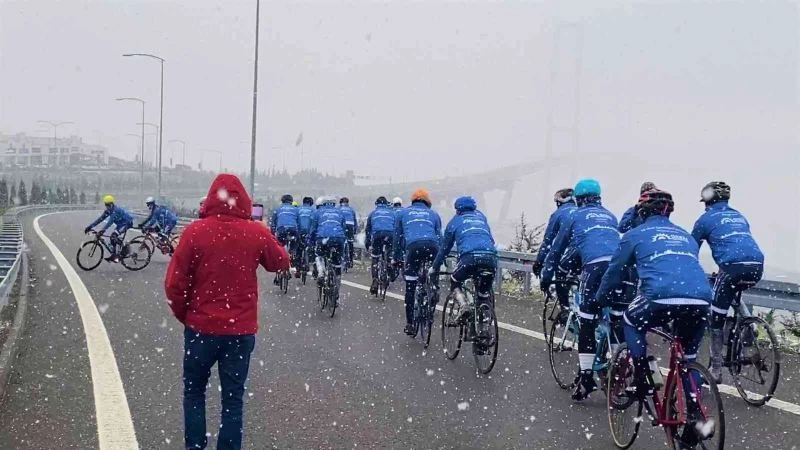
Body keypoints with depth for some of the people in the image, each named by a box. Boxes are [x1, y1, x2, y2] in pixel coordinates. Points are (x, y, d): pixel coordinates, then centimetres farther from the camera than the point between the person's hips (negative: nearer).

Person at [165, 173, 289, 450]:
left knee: (194, 392, 17)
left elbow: (175, 283, -8)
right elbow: (282, 263, 12)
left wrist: (183, 315, 8)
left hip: (201, 327, -1)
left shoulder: (196, 231, -10)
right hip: (241, 330, 1)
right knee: (233, 398, 9)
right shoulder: (257, 233, -6)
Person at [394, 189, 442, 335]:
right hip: (432, 246, 1)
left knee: (410, 287, 4)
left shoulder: (403, 213, 27)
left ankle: (410, 324, 4)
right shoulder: (433, 214, 28)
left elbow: (397, 238, 26)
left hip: (413, 246, -1)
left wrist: (396, 258, 31)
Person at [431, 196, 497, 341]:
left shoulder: (455, 221, 24)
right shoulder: (481, 216, 32)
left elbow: (445, 247, 30)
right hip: (490, 257, 3)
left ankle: (463, 306, -3)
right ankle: (485, 327, 5)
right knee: (485, 294, 20)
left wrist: (435, 267, 41)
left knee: (454, 282, 24)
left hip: (470, 257, -3)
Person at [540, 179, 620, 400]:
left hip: (595, 266, -4)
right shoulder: (610, 216, 32)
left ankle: (586, 377, -4)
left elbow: (557, 248, 26)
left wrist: (546, 277, 34)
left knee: (587, 324, 0)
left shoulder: (575, 216, 21)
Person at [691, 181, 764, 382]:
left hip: (733, 267, -6)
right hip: (757, 267, 6)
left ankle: (716, 369, 2)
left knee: (717, 318, 4)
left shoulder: (706, 219, 12)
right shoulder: (739, 216, 28)